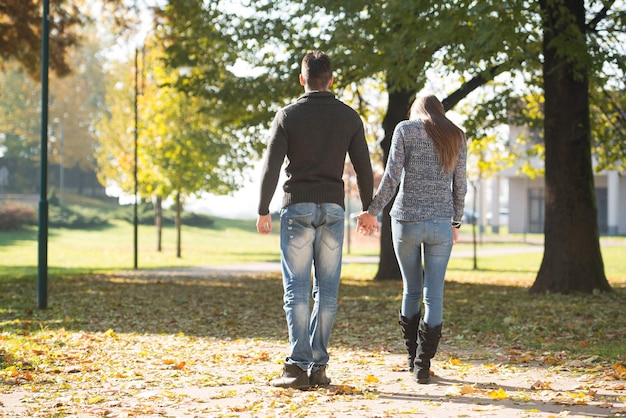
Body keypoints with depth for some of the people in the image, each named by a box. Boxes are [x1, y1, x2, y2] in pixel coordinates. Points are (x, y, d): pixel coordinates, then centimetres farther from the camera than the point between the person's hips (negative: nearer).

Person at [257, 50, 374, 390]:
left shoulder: (288, 116, -2)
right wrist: (368, 209, 18)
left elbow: (271, 166, -5)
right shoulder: (349, 117, 5)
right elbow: (363, 168, 8)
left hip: (297, 208, -2)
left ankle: (298, 366, -9)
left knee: (297, 289, -2)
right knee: (327, 289, 6)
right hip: (333, 209, 2)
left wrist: (263, 210, 2)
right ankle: (318, 365, 5)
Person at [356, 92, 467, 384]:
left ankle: (413, 357, 23)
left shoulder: (404, 129, 1)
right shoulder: (456, 137, 9)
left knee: (411, 290, 15)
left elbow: (392, 177, -7)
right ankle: (423, 364, -2)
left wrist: (372, 212, 1)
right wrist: (455, 223, 21)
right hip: (441, 222, 1)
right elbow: (459, 186, 11)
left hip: (406, 220, -1)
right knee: (434, 295, 2)